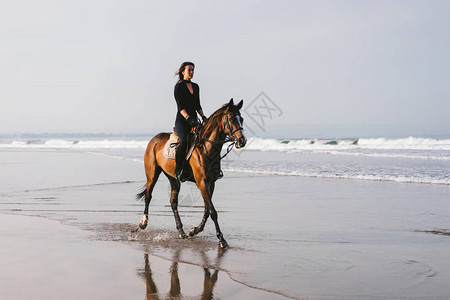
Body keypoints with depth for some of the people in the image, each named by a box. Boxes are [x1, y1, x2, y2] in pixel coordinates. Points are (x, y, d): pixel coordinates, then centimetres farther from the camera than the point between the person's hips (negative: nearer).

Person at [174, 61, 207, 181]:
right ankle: (178, 170, -25)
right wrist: (188, 118, -26)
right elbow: (180, 106, -13)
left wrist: (203, 117, 7)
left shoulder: (195, 86, 16)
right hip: (181, 121, -7)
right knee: (184, 141, -33)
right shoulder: (179, 86, -4)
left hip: (194, 121, 7)